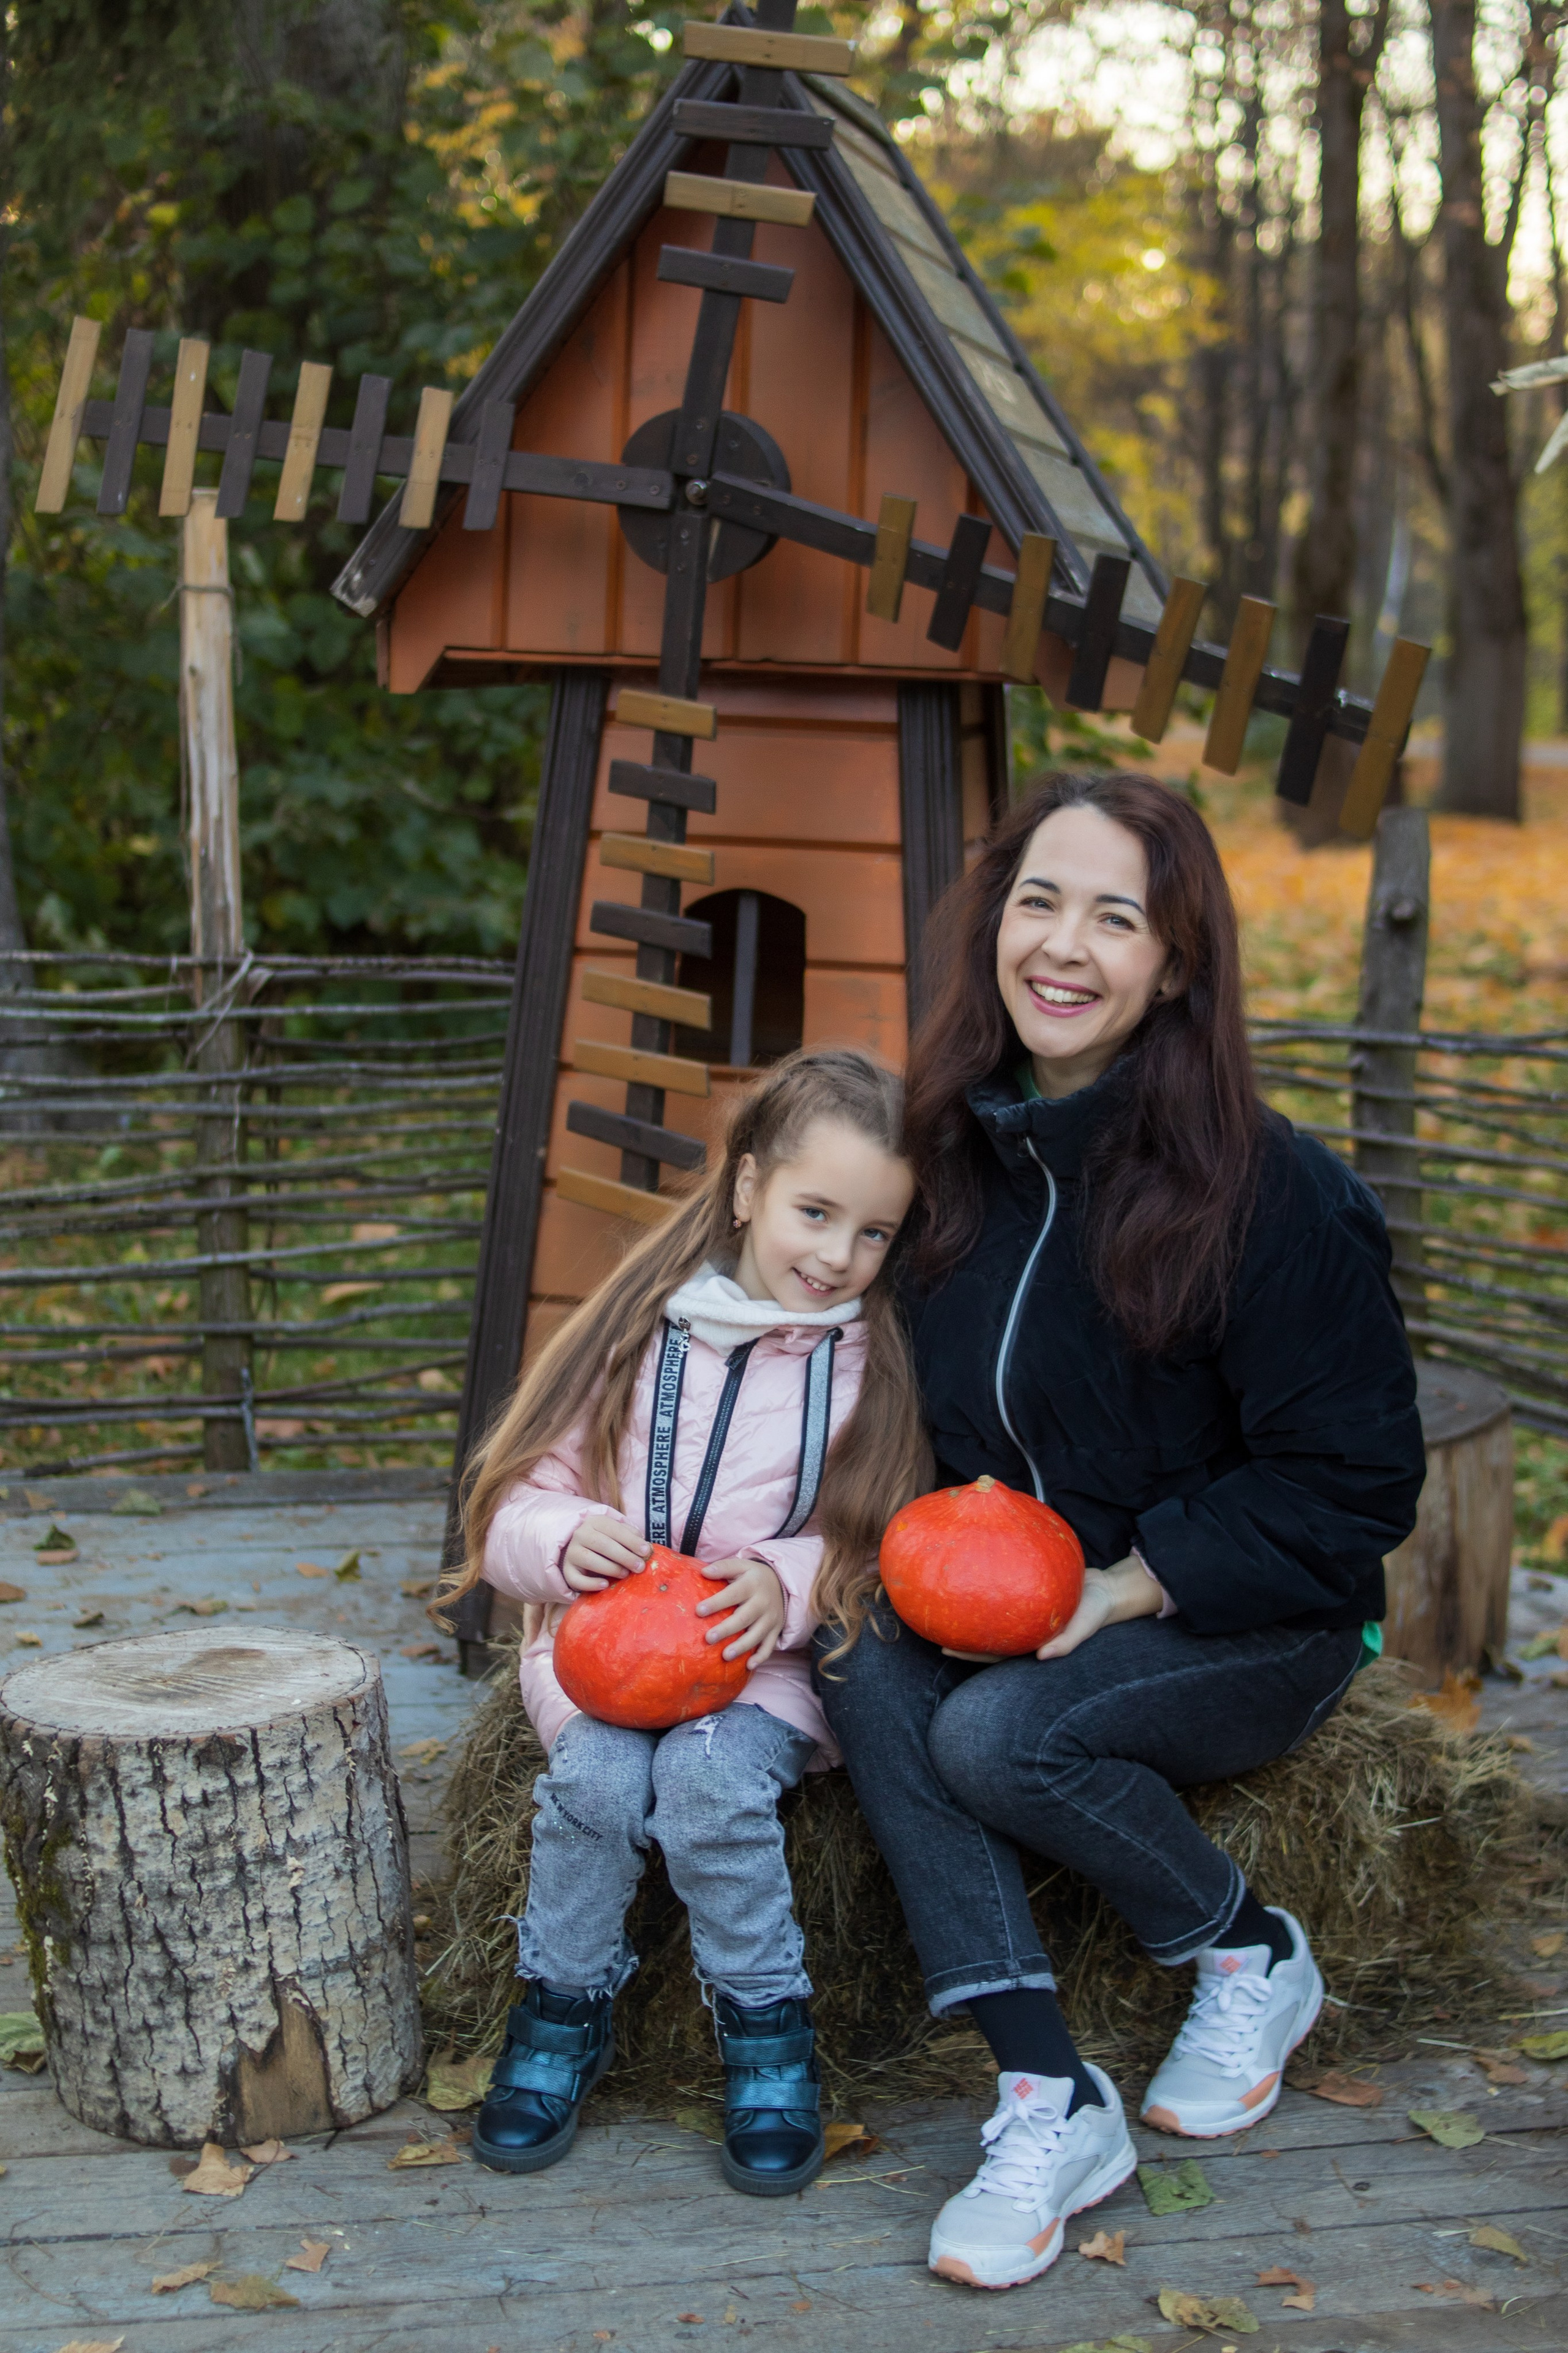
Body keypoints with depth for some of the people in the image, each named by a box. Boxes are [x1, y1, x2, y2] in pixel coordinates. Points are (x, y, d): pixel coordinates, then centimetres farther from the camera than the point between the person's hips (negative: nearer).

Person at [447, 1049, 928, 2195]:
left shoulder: (882, 1363, 3)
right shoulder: (642, 1329, 5)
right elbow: (516, 1510, 6)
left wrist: (786, 1583, -20)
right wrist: (566, 1541, -17)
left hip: (780, 1658, -1)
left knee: (710, 1770, -32)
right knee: (601, 1775, -29)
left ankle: (766, 2025, -8)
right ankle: (565, 2012, -2)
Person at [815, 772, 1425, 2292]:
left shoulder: (1271, 1193, -20)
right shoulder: (972, 1156, 0)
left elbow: (1349, 1487, -16)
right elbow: (948, 1410, 14)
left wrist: (1124, 1587, -21)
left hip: (1265, 1633, -6)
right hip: (1030, 1599, 6)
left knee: (997, 1735, -29)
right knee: (870, 1667, -23)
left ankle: (1253, 1956, 1)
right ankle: (1047, 2099, -19)